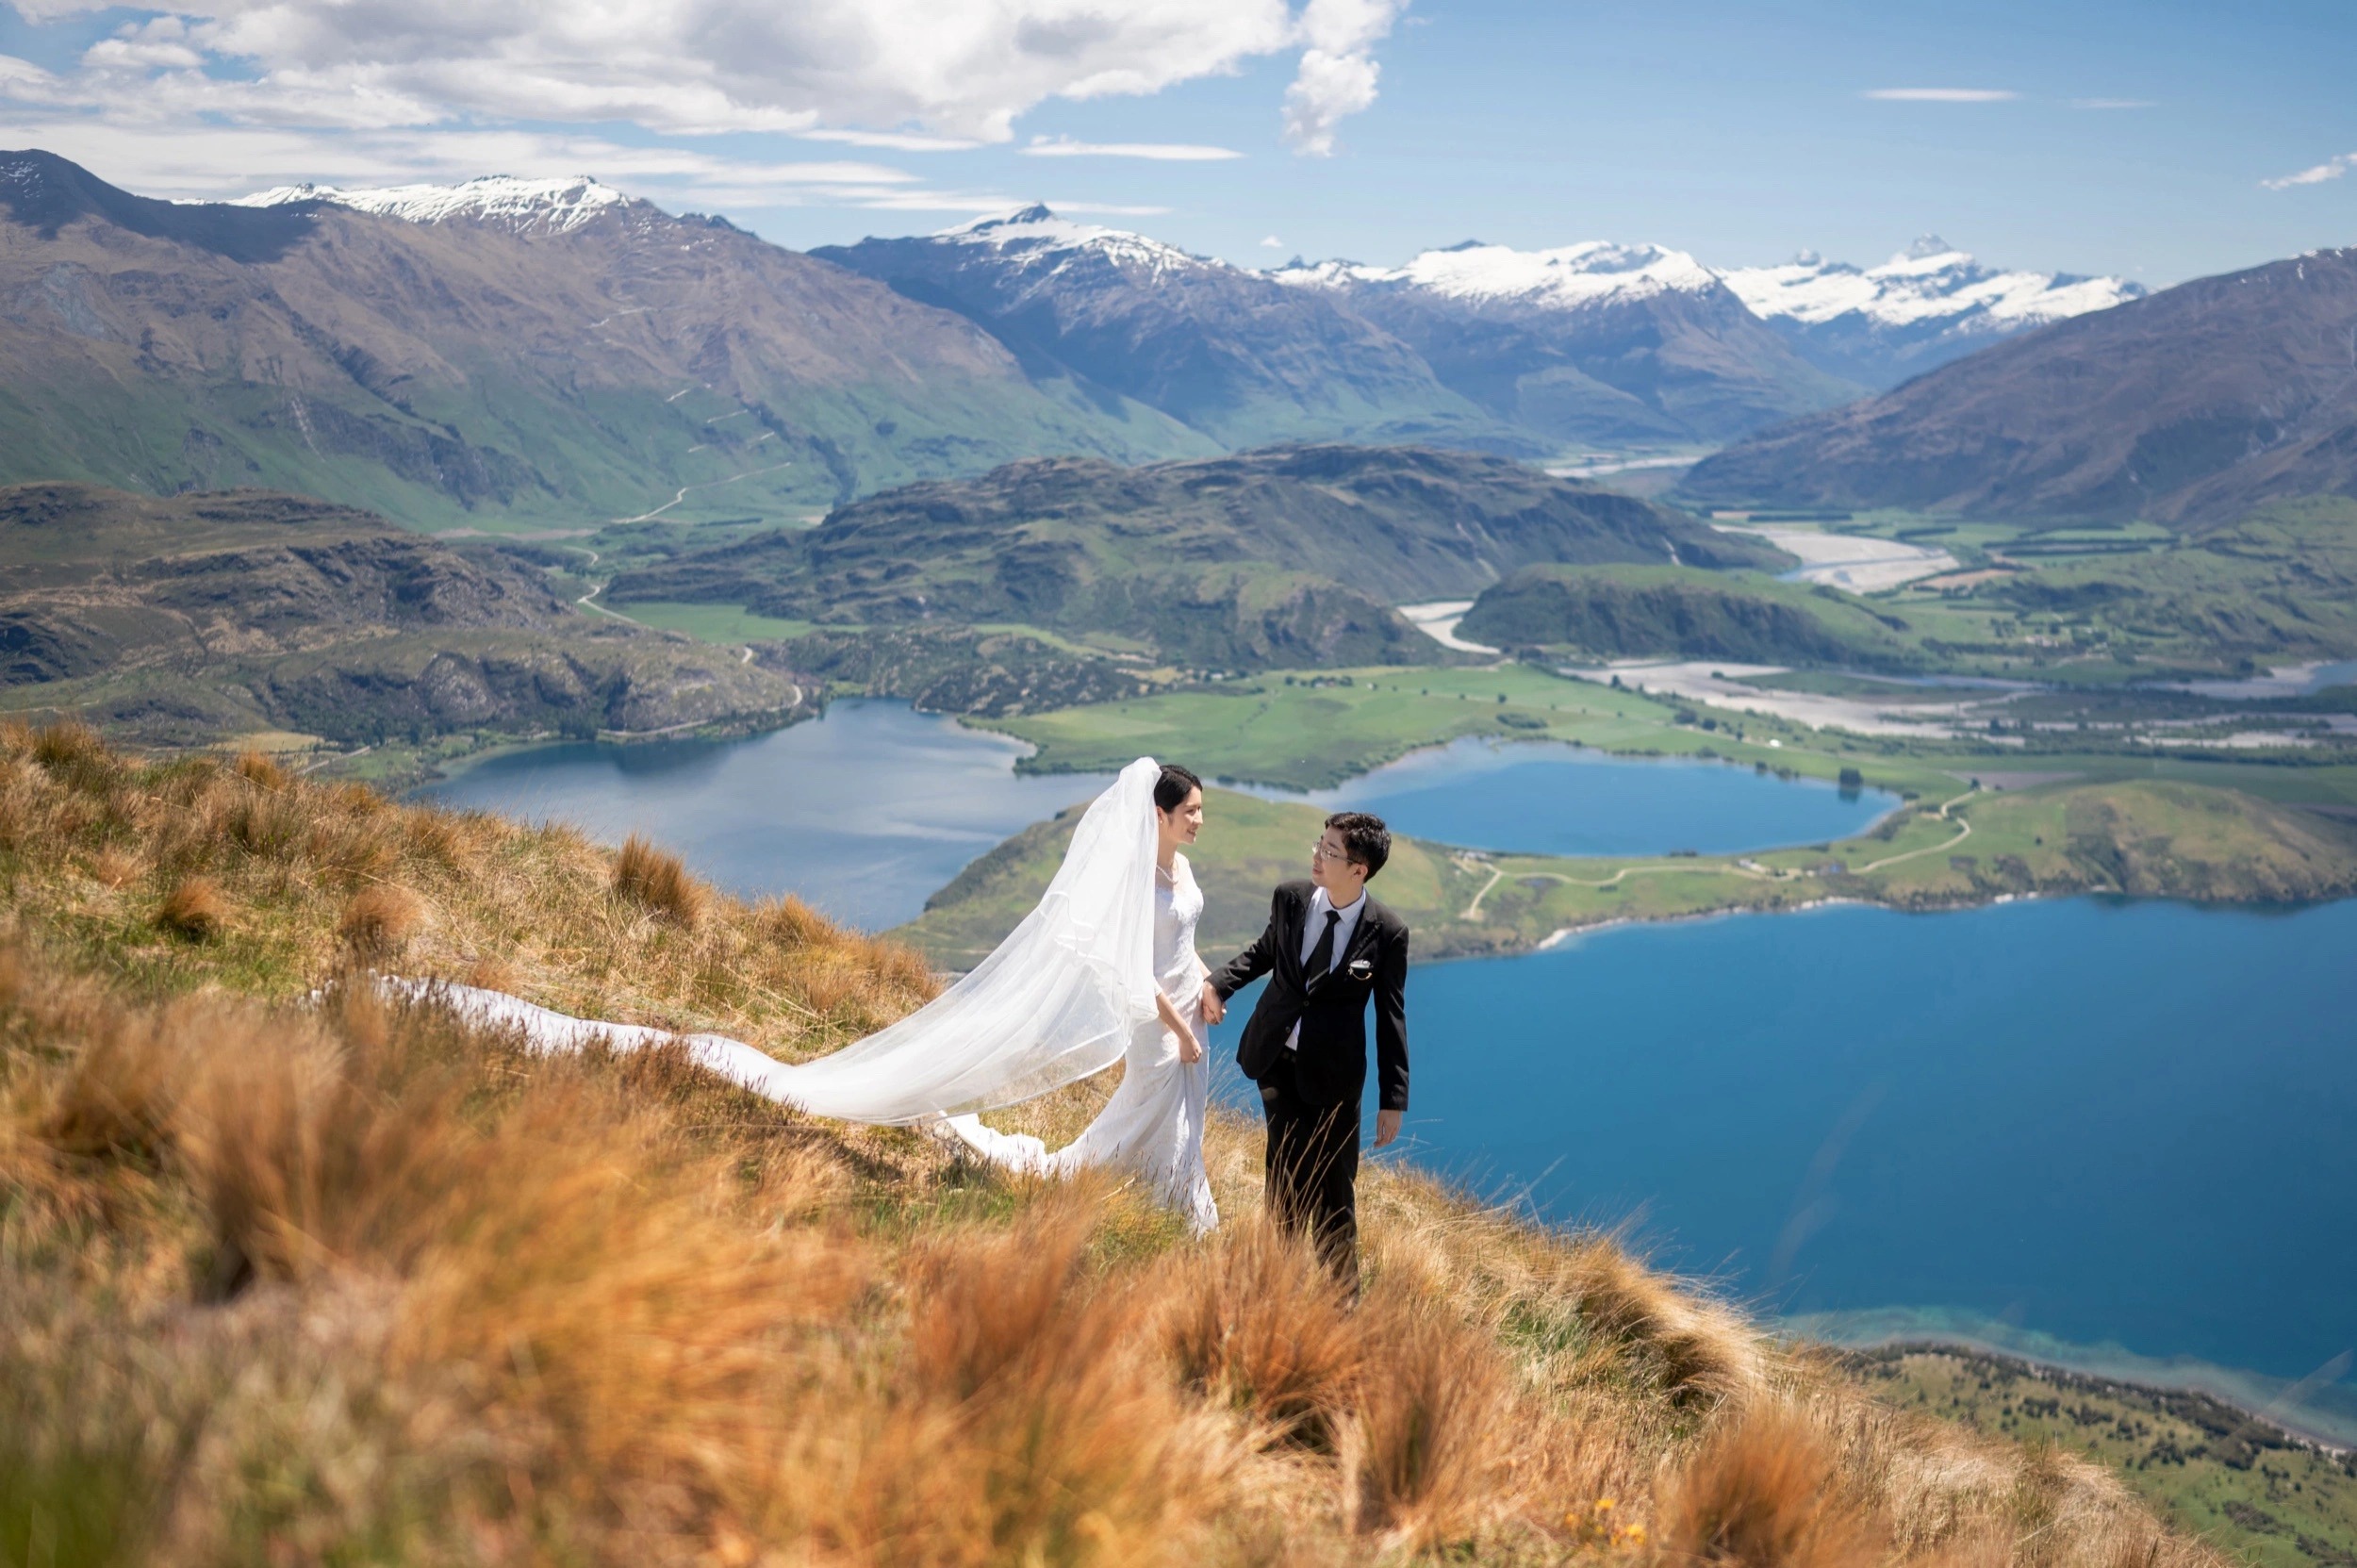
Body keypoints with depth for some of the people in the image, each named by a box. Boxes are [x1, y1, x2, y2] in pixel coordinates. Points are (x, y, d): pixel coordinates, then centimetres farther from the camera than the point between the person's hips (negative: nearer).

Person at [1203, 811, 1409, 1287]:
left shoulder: (1387, 932, -14)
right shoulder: (1290, 898, -5)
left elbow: (1391, 1016, -7)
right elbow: (1265, 951, 15)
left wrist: (1393, 1099, -7)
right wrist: (1219, 982, -4)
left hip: (1333, 1072, -3)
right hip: (1276, 1057, 3)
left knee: (1333, 1188, 4)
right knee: (1285, 1172, 11)